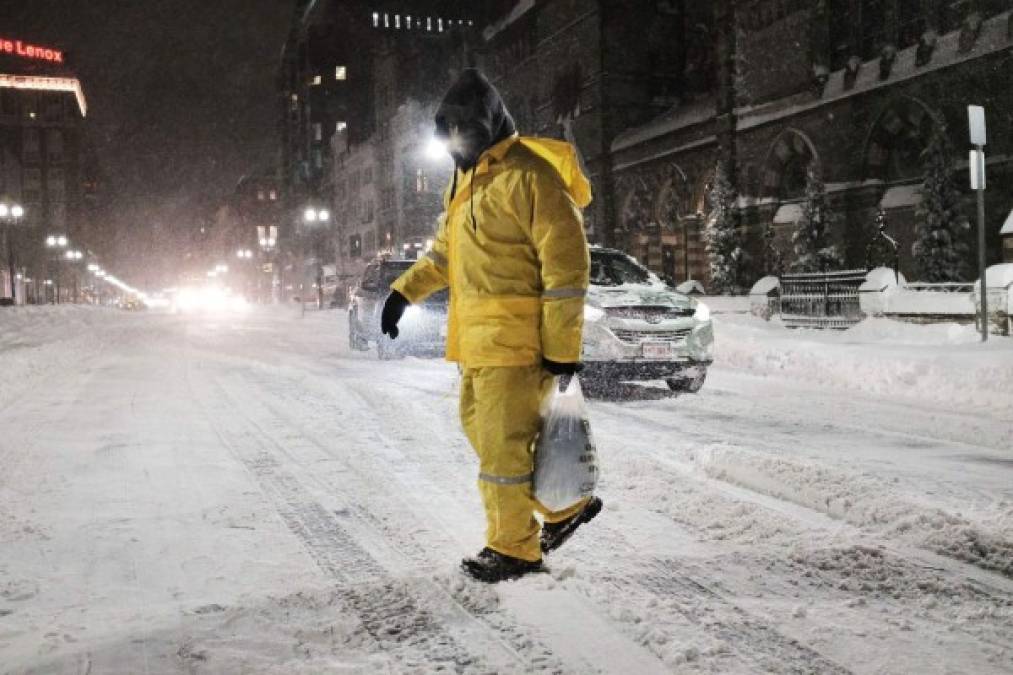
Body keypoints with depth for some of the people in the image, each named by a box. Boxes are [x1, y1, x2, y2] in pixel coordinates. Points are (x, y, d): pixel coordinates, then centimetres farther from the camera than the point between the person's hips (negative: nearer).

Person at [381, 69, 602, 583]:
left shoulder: (528, 177, -14)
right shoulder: (465, 179, 16)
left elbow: (567, 265, -16)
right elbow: (446, 251, 26)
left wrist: (562, 347, -17)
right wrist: (404, 290, 14)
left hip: (514, 338, -10)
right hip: (476, 337, 10)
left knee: (501, 441, -3)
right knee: (481, 427, 16)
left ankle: (513, 549, 15)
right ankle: (567, 505, 30)